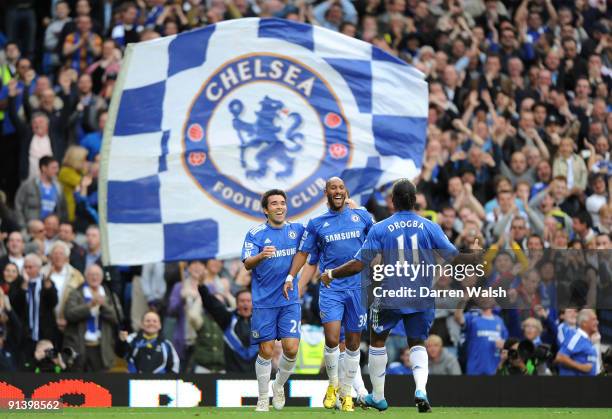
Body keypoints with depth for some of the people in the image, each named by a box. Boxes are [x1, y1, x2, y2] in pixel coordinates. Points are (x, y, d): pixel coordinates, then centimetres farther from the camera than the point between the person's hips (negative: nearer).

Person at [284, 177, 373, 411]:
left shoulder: (362, 216, 8)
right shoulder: (317, 224, 8)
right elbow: (303, 252, 12)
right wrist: (291, 276, -1)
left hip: (357, 286, 1)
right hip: (331, 288, -1)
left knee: (353, 343, 4)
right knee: (332, 339, -16)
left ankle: (346, 393, 17)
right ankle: (332, 385, 7)